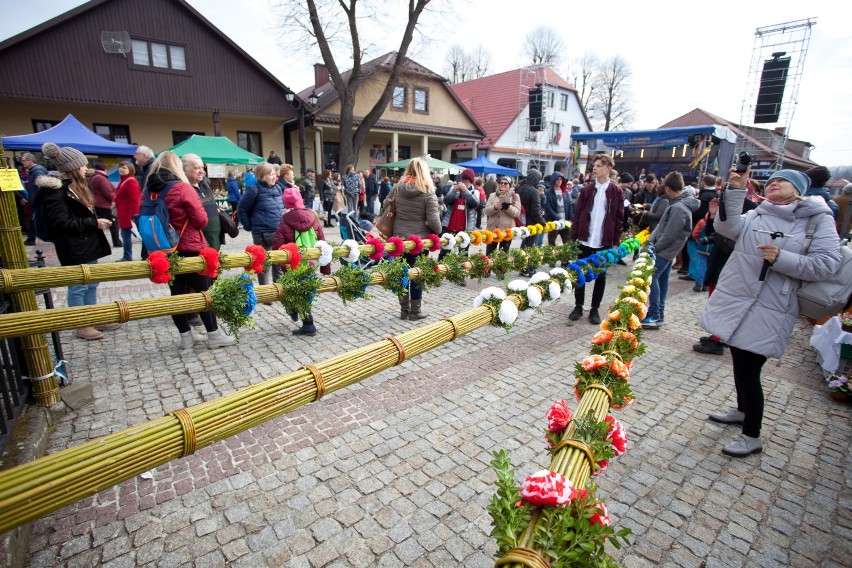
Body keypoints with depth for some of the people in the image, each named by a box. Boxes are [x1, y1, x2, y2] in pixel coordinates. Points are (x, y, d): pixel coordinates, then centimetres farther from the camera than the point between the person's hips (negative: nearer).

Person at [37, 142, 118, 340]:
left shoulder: (75, 187, 16)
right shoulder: (55, 191, -16)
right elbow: (62, 223, -21)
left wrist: (98, 220, 8)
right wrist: (94, 223, -19)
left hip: (88, 245, 10)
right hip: (74, 249, -10)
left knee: (91, 285, 16)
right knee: (78, 287, 0)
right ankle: (81, 326, 10)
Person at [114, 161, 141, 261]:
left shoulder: (131, 181, -15)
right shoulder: (123, 181, 18)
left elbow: (134, 200, -21)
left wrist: (133, 215, -25)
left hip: (128, 214, -11)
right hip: (123, 214, 11)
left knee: (126, 235, -6)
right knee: (125, 235, 14)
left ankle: (128, 257, 0)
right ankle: (126, 256, 21)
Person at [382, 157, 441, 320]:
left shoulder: (397, 188, 1)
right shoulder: (428, 192, -10)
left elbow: (385, 206, 13)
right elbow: (433, 220, -16)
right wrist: (438, 231, 3)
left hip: (400, 238, 4)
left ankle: (404, 310, 23)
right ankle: (415, 311, 16)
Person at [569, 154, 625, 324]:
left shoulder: (616, 191, 0)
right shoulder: (586, 189, 4)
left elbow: (619, 218, 0)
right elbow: (577, 214, 2)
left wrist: (616, 242, -4)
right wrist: (573, 236, -3)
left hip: (605, 242, -1)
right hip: (585, 240, 1)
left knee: (601, 276, 8)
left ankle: (595, 309, 19)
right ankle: (578, 306, 20)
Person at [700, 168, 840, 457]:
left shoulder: (819, 219, -1)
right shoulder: (757, 215, 10)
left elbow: (826, 263, -10)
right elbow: (728, 227, -10)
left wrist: (780, 258, -22)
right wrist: (735, 190, -17)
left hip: (769, 310, -5)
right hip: (735, 301, 5)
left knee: (748, 369, -3)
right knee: (740, 362, 19)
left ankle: (752, 436, 15)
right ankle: (743, 411, 42)